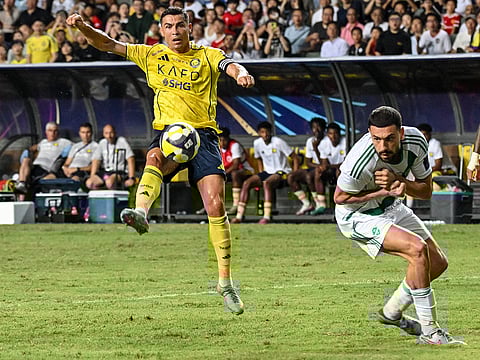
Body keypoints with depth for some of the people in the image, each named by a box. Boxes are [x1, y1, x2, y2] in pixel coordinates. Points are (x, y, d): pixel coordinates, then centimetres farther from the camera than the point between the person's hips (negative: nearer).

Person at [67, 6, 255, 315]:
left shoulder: (207, 56, 11)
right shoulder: (152, 55, 16)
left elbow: (230, 66, -9)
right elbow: (108, 45, 14)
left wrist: (241, 73, -33)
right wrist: (83, 27, -3)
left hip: (203, 133, -1)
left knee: (216, 206, -13)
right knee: (155, 158, -38)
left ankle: (225, 281, -5)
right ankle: (141, 213, -66)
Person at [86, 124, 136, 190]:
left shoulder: (122, 141, -1)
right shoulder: (102, 143, 13)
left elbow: (130, 160, -8)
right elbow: (96, 160, 8)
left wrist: (131, 178, -16)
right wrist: (92, 177, -6)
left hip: (119, 173, -5)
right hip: (104, 172, 5)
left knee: (109, 182, -39)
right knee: (89, 183, -23)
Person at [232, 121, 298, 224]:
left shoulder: (278, 142, -15)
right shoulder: (257, 143, 2)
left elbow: (295, 158, -9)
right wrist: (261, 175, 12)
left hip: (282, 172, -6)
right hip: (267, 172, 6)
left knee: (267, 183, -37)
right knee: (246, 183, -15)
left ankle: (267, 216, -41)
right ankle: (239, 215, -17)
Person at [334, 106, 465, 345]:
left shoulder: (416, 141, -19)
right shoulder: (361, 161, -36)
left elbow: (426, 191, -8)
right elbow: (340, 197, -19)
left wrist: (397, 180, -28)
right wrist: (384, 192, -28)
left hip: (390, 208, 7)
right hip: (357, 216, -7)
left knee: (438, 263, 7)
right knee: (417, 248, -26)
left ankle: (391, 313, 28)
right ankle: (429, 331, -18)